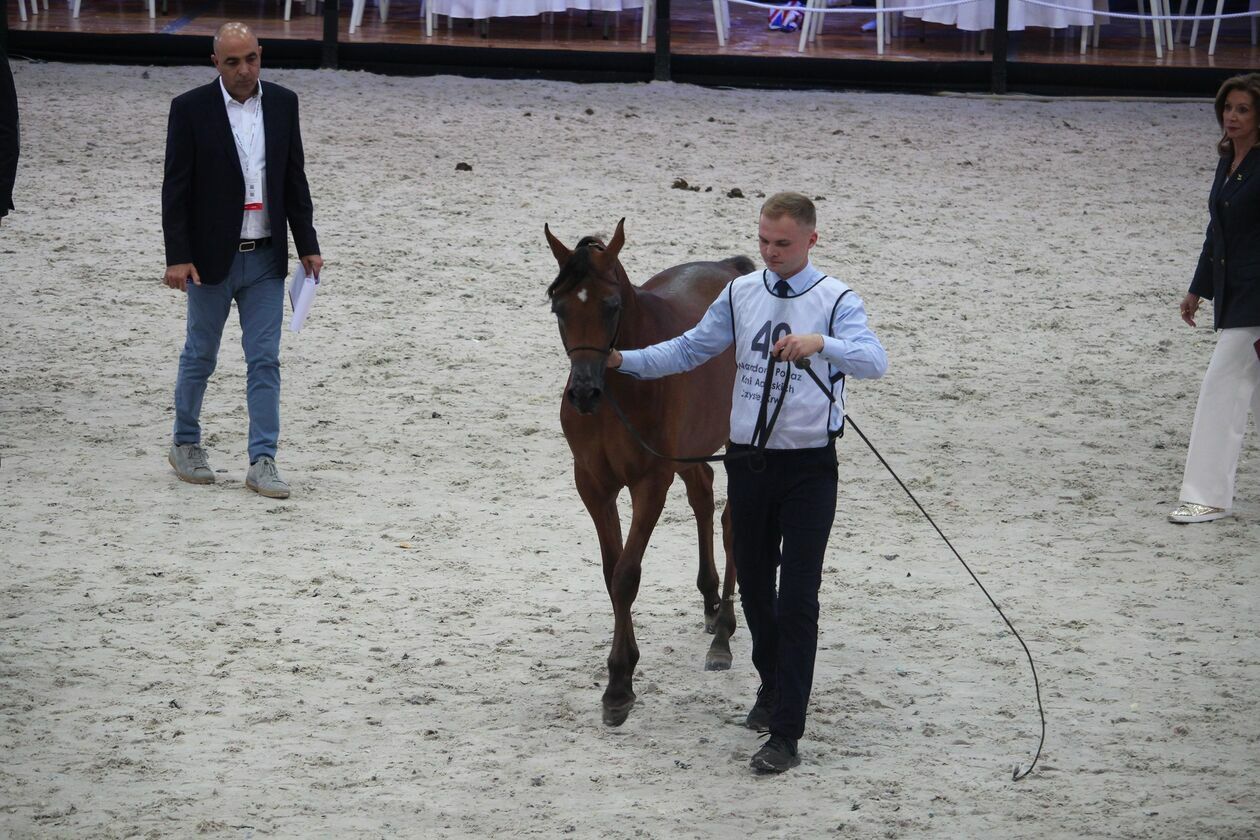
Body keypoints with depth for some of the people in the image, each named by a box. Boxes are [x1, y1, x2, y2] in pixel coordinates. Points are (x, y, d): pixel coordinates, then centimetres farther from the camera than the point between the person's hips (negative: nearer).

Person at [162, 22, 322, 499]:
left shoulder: (283, 104, 3)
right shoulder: (190, 109, -8)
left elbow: (294, 180, 9)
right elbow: (176, 188, -9)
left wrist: (307, 245, 5)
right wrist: (177, 257, -14)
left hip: (266, 258, 3)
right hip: (211, 258, -3)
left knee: (265, 361, 0)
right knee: (200, 356, 11)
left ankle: (262, 462, 1)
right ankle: (186, 444, 28)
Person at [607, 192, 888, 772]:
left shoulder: (837, 301, -9)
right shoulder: (740, 295, 5)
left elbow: (874, 361, -25)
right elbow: (690, 350, 12)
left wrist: (821, 344, -43)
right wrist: (624, 360, -1)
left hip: (809, 468, -5)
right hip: (749, 462, 5)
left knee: (798, 597, -7)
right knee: (753, 587, 16)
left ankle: (785, 734, -7)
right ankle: (774, 686, 41)